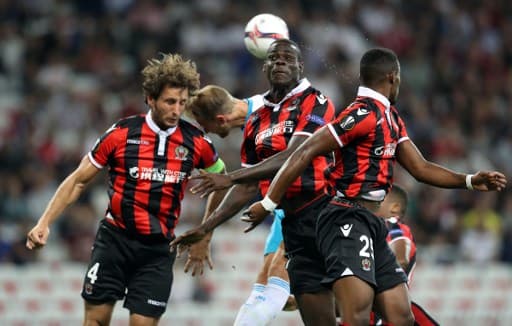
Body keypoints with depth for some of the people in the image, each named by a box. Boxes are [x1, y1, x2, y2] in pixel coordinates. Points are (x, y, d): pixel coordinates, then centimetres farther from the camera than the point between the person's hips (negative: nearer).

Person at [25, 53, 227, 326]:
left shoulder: (196, 142, -3)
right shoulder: (121, 134, -6)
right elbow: (78, 180, 2)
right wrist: (44, 223, -5)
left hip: (158, 250, 0)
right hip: (114, 239, 0)